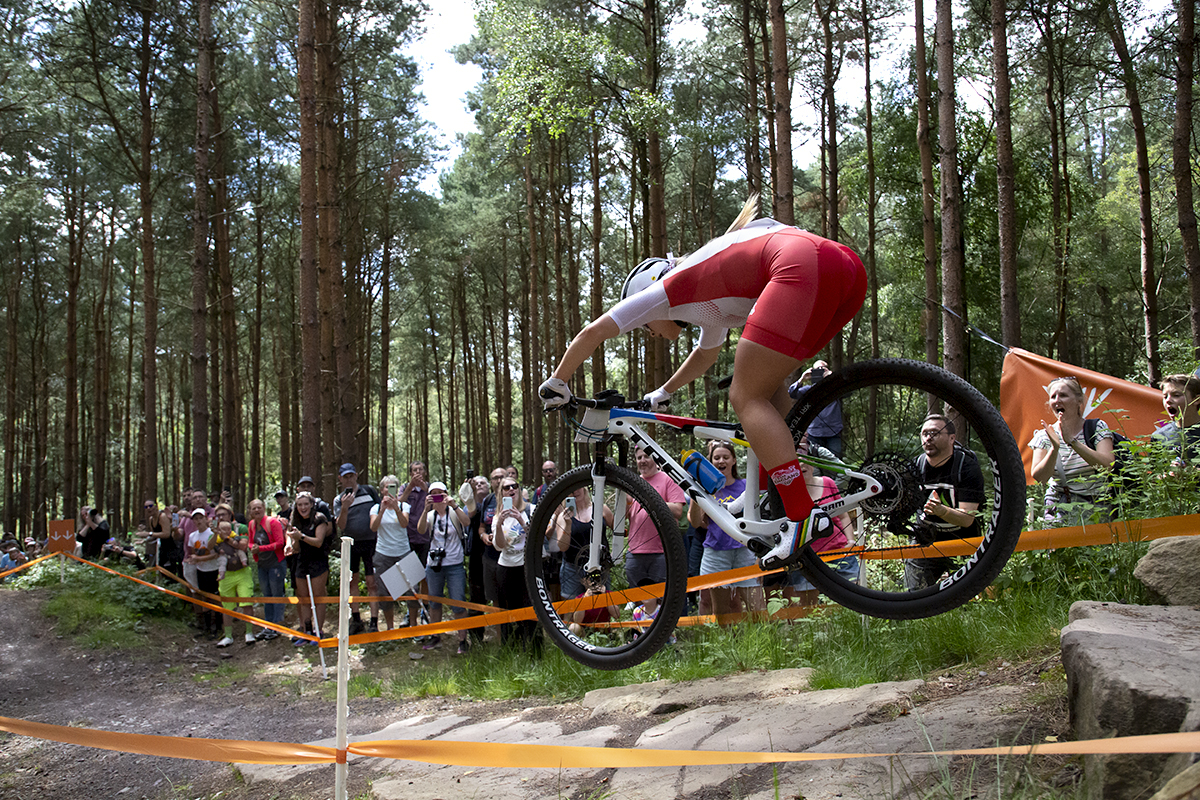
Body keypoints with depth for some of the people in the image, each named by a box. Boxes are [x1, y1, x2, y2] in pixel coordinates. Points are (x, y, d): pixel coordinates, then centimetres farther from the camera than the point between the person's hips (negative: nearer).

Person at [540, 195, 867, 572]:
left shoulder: (666, 289, 17)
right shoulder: (707, 300, 37)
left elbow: (592, 333, 20)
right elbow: (706, 353, 56)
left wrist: (556, 384, 33)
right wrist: (661, 394, 66)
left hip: (801, 266, -9)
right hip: (848, 268, 9)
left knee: (746, 398, -3)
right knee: (765, 389, 21)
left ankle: (803, 518, -12)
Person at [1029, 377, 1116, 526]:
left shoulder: (1097, 428, 1)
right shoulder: (1044, 436, 3)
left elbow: (1108, 464, -16)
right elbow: (1039, 478, -10)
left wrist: (1072, 441, -26)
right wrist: (1055, 448, -25)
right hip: (1059, 509, 0)